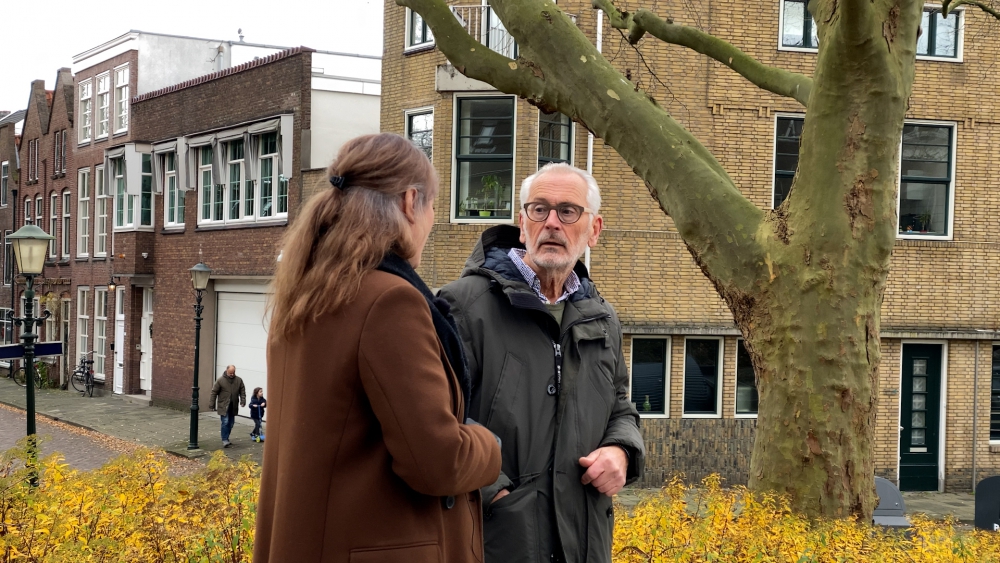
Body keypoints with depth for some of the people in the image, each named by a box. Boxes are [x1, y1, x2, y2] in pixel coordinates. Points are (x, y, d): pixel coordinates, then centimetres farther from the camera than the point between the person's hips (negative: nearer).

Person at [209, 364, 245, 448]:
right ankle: (225, 440, -10)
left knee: (230, 424, 10)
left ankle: (226, 439, 22)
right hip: (223, 406, -4)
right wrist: (212, 404, -3)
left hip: (233, 407, 4)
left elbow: (242, 391, 9)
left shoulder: (239, 380, 5)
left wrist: (243, 400, -6)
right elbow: (214, 392, -2)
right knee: (225, 422, -12)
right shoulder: (220, 380, -6)